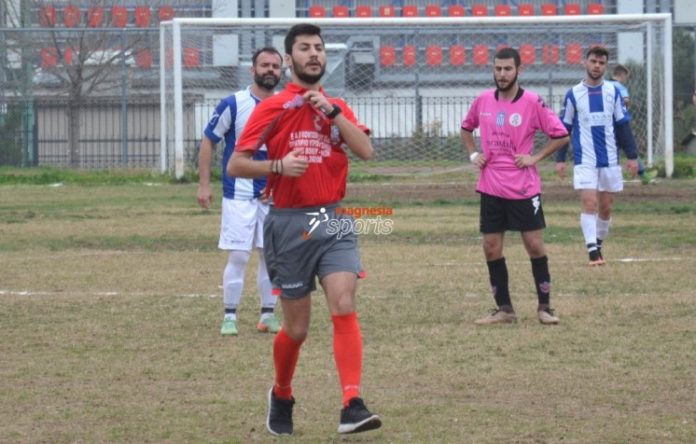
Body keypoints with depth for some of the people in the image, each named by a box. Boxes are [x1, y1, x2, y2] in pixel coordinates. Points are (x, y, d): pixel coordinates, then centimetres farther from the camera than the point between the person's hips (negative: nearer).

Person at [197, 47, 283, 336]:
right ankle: (229, 317, 3)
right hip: (239, 195, -4)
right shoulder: (234, 104, -6)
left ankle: (268, 315, 16)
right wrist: (204, 184, -7)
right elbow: (208, 141, -2)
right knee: (238, 256, -5)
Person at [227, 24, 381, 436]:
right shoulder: (272, 108, -1)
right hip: (290, 224, -2)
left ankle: (353, 407, -23)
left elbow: (366, 150, -6)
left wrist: (332, 111, -13)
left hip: (334, 220, 2)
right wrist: (278, 165, -18)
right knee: (297, 327, 5)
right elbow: (236, 165, -2)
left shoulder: (337, 107, 10)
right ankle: (281, 397, 31)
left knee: (345, 307, -17)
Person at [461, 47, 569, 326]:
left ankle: (544, 307, 6)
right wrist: (473, 155, 9)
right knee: (491, 248, 3)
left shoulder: (532, 102, -8)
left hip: (524, 187, -4)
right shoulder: (483, 101, 5)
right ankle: (504, 310, 12)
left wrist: (535, 158, -11)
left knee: (534, 245, -3)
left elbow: (561, 135, -5)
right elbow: (466, 128, 24)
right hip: (491, 187, 4)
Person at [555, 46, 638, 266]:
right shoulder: (573, 94, 1)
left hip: (610, 160, 2)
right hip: (584, 161, -2)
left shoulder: (613, 92, 5)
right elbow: (564, 128, 5)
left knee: (605, 207, 7)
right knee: (589, 203, -14)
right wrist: (560, 158, 1)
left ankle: (598, 245, 23)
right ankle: (592, 250, -16)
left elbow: (623, 126, 7)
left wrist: (632, 155, 2)